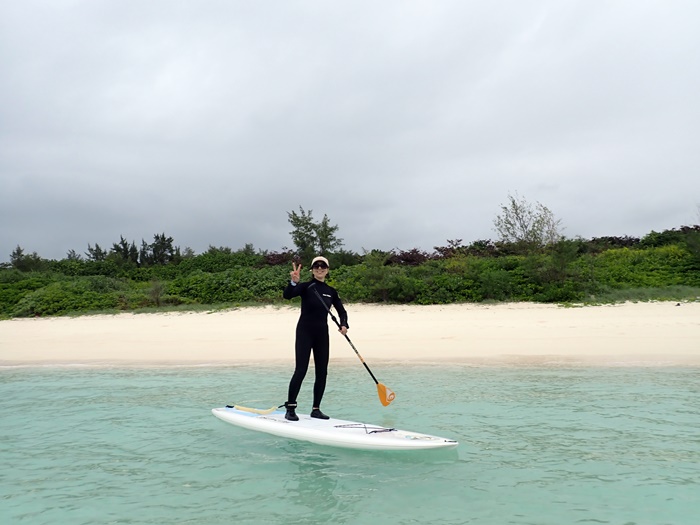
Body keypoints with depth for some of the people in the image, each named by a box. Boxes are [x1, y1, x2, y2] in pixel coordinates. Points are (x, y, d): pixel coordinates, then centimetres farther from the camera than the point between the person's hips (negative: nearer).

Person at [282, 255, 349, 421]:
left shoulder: (331, 291, 8)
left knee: (322, 373, 5)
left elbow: (342, 311, 16)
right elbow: (287, 295, -22)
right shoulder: (306, 287, -5)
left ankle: (316, 409, 15)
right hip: (305, 332, -5)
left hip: (322, 334, 5)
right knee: (301, 370, -11)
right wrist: (293, 282, -41)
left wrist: (343, 324, -4)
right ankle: (290, 408, -3)